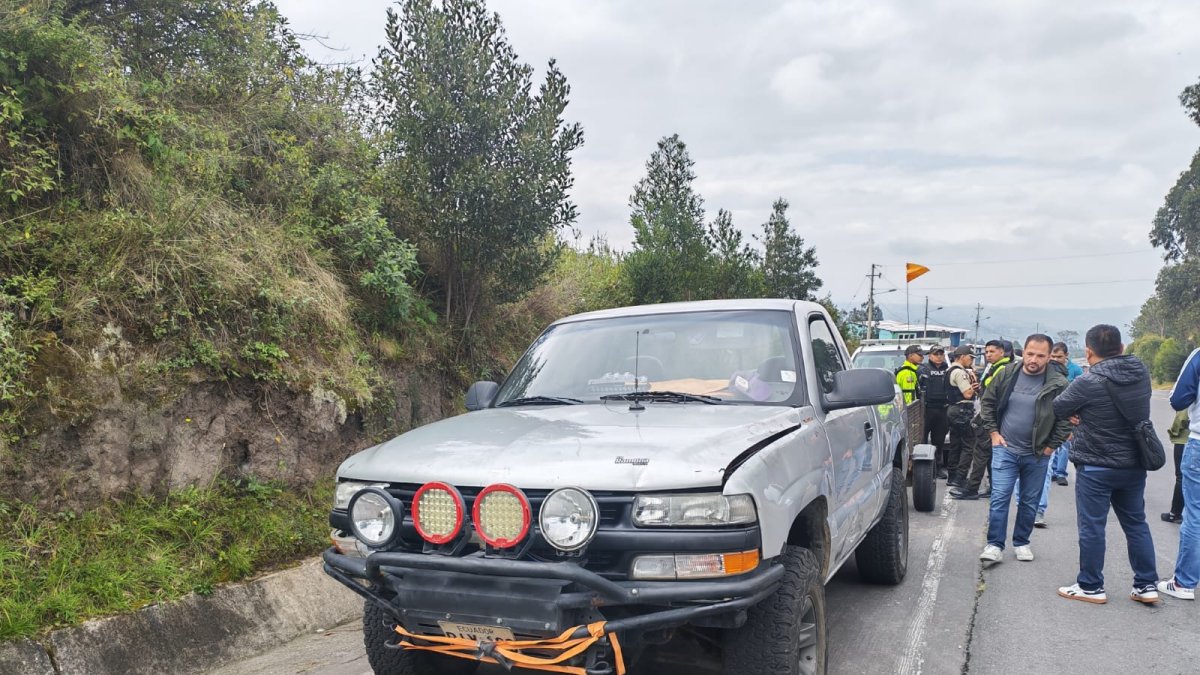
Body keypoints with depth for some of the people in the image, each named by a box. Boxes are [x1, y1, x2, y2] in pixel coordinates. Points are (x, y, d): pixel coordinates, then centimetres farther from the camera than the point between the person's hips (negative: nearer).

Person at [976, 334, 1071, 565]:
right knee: (1000, 497, -5)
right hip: (1005, 449, 0)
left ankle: (1021, 542, 27)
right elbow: (987, 402, 8)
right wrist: (993, 431, 2)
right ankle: (995, 545, 0)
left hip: (1037, 454, 0)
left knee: (1029, 501, 12)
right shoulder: (1006, 376, -4)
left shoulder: (1058, 384, -10)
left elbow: (1067, 418, -6)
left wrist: (1051, 445, -7)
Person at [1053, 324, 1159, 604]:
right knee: (1136, 523, 17)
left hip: (1096, 467, -6)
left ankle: (1091, 587, 13)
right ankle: (1147, 585, 23)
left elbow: (1057, 407, -8)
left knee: (1092, 527, 4)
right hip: (1134, 463, 6)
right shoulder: (1141, 372, -1)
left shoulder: (1088, 382, -21)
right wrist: (1086, 410, -3)